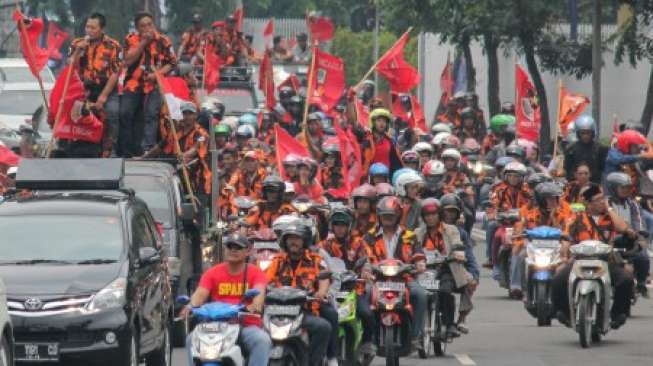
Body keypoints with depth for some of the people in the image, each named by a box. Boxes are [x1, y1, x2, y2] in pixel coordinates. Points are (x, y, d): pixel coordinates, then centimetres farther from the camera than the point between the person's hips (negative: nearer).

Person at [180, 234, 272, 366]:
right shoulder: (213, 273, 11)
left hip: (247, 326, -2)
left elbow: (259, 291, -15)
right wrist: (191, 306, -30)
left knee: (263, 340, -32)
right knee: (192, 340, -23)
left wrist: (256, 306, -40)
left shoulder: (255, 273, 5)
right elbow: (201, 293, -4)